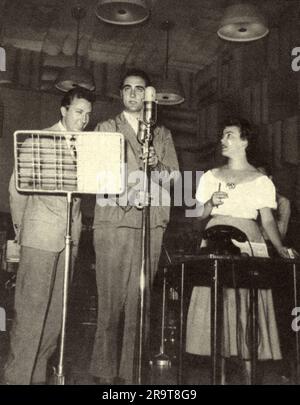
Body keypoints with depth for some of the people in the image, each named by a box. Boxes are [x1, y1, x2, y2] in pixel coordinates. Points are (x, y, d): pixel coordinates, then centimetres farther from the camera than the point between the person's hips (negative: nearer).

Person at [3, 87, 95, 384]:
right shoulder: (39, 140, 0)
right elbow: (17, 186, 3)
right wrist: (21, 226, 6)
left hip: (70, 235, 5)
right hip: (40, 236, -5)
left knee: (56, 310, 8)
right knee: (31, 309, -5)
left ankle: (37, 374, 19)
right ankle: (17, 376, 5)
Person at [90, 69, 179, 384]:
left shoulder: (162, 134, 20)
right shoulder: (106, 128, 14)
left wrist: (157, 165, -9)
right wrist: (126, 192, -12)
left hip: (150, 224, 2)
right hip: (113, 221, -1)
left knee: (139, 301, 0)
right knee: (110, 299, -3)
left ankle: (130, 371, 10)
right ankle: (105, 371, 8)